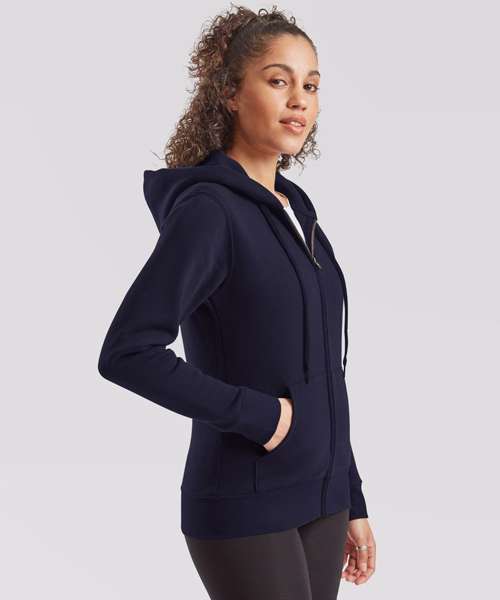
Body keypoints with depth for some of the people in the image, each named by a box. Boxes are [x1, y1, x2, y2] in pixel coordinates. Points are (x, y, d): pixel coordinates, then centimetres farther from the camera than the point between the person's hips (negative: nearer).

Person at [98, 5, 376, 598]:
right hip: (246, 512, -7)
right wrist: (255, 413, -18)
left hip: (321, 503, 7)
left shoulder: (295, 208, 10)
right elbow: (126, 353, -23)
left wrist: (351, 502, 15)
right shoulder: (207, 210, -13)